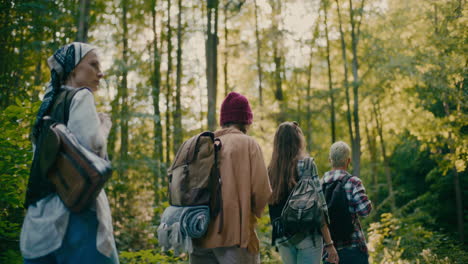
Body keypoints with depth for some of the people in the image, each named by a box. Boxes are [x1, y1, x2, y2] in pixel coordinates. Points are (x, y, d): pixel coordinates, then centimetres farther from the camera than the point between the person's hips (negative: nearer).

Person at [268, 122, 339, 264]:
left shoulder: (271, 169, 8)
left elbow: (273, 208, 8)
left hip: (281, 237, 5)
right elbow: (319, 206, -10)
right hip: (307, 235, -5)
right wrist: (329, 243, -8)